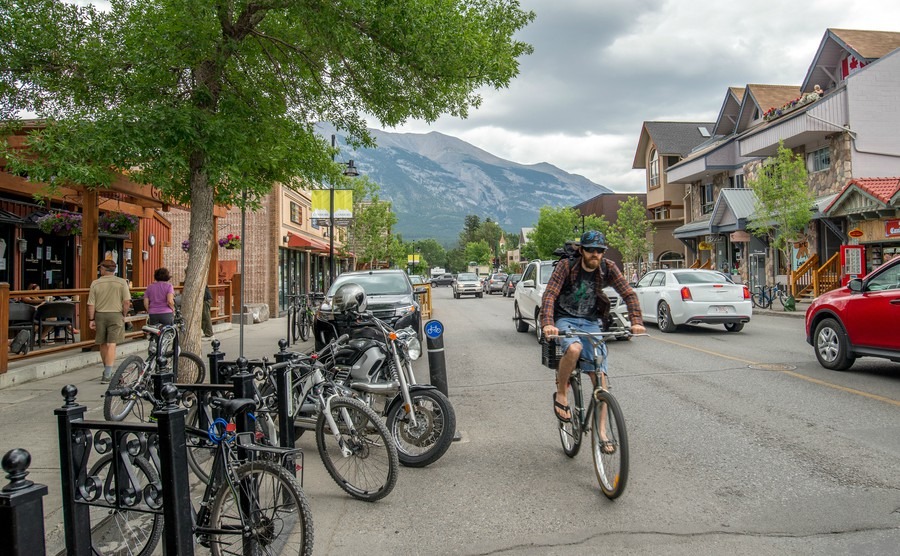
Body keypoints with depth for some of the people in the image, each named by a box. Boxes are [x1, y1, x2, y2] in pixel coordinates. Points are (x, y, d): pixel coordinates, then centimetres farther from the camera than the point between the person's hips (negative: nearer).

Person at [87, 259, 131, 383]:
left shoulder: (95, 283, 0)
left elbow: (91, 305, -1)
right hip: (116, 315, -2)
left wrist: (91, 319, 7)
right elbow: (127, 302, -9)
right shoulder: (121, 282, -3)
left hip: (100, 315, 2)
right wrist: (123, 315, 4)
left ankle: (107, 372, 28)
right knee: (111, 345, -2)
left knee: (103, 344, 15)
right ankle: (107, 375, -8)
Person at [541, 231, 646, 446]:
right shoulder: (566, 266, -13)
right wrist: (547, 323, -37)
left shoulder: (608, 269, -4)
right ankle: (560, 394, -11)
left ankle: (600, 431, 6)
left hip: (591, 322, 3)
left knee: (600, 376, -6)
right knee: (574, 349, -37)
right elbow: (550, 294, -21)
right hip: (565, 319, -3)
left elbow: (629, 293, -5)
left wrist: (636, 321, -21)